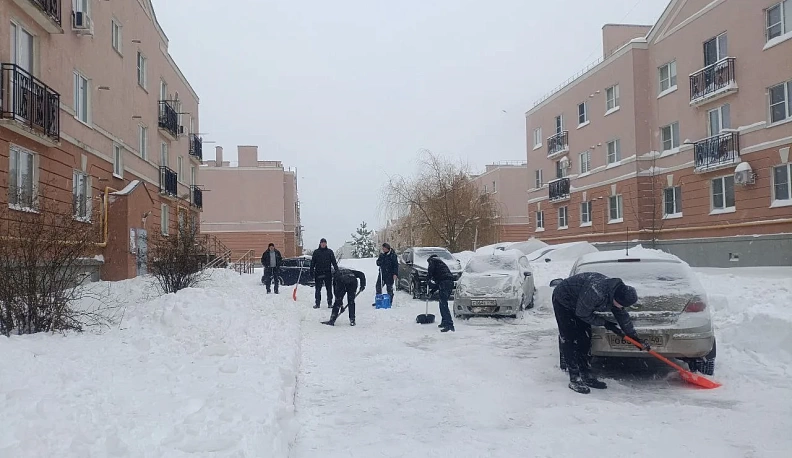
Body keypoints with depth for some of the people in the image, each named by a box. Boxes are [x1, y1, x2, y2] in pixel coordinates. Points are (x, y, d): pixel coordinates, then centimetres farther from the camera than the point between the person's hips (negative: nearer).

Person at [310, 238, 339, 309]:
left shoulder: (330, 252, 5)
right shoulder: (316, 252, 5)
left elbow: (334, 262, 4)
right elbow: (312, 263, 6)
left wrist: (337, 271, -5)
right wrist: (312, 272, 0)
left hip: (328, 273, 0)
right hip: (318, 273, 0)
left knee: (329, 288, 4)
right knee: (318, 289, 3)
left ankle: (330, 303, 11)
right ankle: (317, 303, 9)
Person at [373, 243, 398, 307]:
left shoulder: (392, 255, -9)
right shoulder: (381, 254, 9)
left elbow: (396, 265, -10)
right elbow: (378, 262, 20)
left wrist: (395, 274, -16)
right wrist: (379, 262, -5)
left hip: (389, 274, -6)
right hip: (382, 273, 6)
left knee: (389, 287, 0)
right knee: (378, 286, 6)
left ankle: (390, 301, 11)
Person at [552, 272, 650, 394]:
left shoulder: (616, 293, -11)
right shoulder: (596, 293, -39)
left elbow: (622, 316, 5)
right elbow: (583, 314, -25)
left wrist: (635, 338, 8)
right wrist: (604, 323, -14)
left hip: (578, 303, 9)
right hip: (563, 301, -9)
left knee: (585, 340, 7)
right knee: (570, 341, -12)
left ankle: (586, 375, 15)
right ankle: (574, 380, -8)